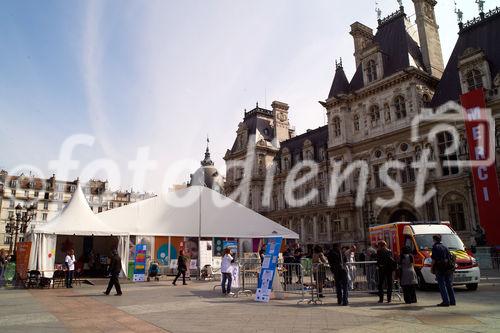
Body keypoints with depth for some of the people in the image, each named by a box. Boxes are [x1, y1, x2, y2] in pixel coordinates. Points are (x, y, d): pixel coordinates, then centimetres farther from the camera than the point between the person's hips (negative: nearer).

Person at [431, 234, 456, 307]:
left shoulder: (435, 247, -8)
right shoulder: (445, 247, 14)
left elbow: (434, 259, -14)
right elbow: (450, 257, 15)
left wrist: (432, 268, -4)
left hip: (440, 269, -7)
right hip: (448, 269, 7)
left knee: (442, 286, -2)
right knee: (449, 285, 15)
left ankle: (446, 301, -6)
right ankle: (452, 301, 20)